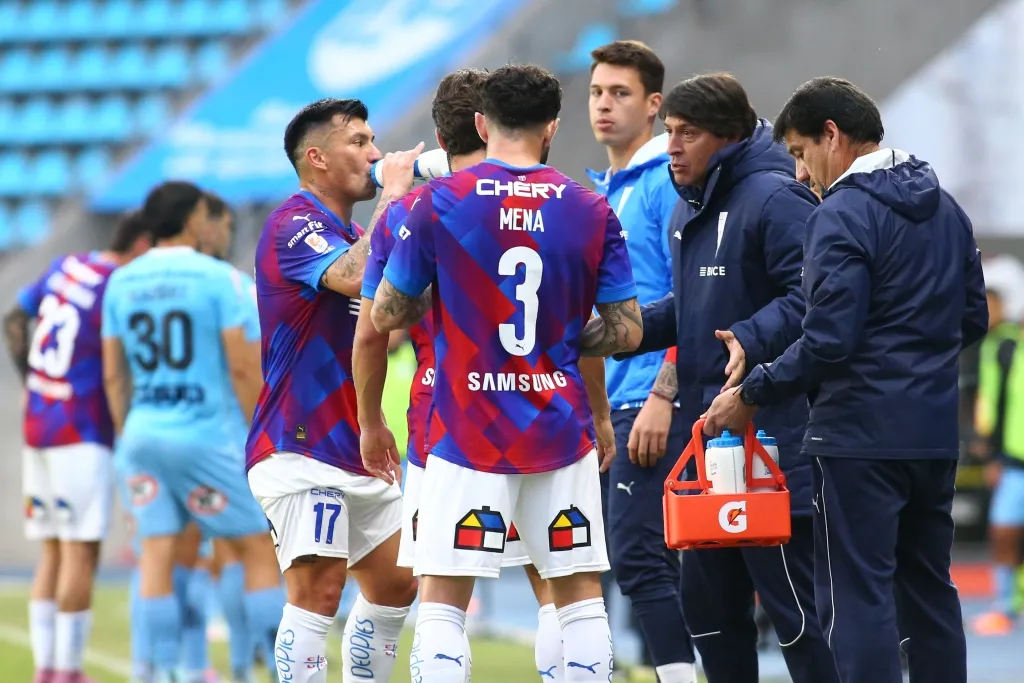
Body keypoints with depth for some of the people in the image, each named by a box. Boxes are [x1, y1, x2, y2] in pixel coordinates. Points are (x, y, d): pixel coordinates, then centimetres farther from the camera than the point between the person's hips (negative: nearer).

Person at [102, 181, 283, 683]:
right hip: (205, 435, -5)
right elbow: (242, 367, -10)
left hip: (143, 433, 5)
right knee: (258, 547, 4)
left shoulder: (121, 283, 7)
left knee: (158, 552, 3)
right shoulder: (218, 279, -8)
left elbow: (112, 375, 10)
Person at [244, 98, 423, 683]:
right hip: (301, 448, -10)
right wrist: (394, 191, -20)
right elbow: (359, 278, -31)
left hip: (357, 452, 10)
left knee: (396, 587, 14)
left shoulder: (354, 233, 18)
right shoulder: (294, 225, -13)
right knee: (318, 592, -16)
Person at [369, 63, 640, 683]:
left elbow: (385, 316, 1)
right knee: (581, 593, 10)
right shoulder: (592, 212, 1)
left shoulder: (438, 203, -5)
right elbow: (627, 330, 2)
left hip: (468, 436, -2)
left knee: (443, 600, 0)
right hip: (562, 433, 2)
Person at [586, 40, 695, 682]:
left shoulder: (668, 182, -8)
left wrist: (662, 398, -19)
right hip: (604, 404, 9)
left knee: (640, 559, -13)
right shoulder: (601, 191, 18)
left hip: (650, 404, -9)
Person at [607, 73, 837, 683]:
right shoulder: (689, 211, 17)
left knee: (793, 603, -7)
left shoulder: (774, 199, -13)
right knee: (709, 600, 15)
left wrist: (753, 339, -34)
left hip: (771, 430, -10)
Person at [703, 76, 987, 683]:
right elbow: (972, 319, 17)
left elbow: (827, 340, -19)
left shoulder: (843, 215, -14)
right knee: (929, 588, 14)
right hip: (936, 433, 8)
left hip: (862, 436, -8)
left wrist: (753, 394, -9)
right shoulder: (944, 207, 12)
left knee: (859, 595, -6)